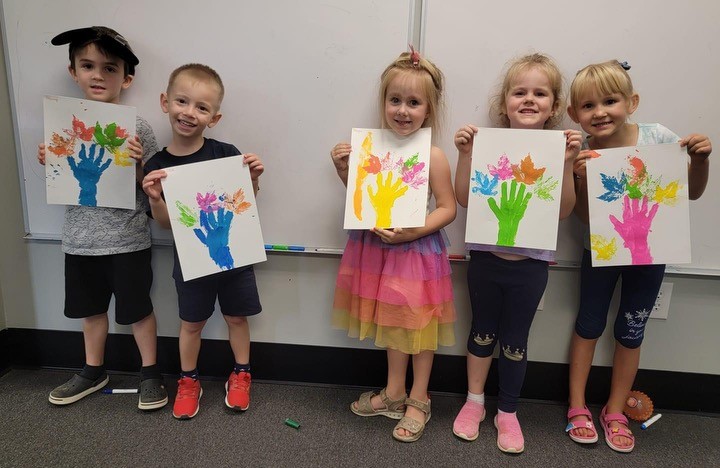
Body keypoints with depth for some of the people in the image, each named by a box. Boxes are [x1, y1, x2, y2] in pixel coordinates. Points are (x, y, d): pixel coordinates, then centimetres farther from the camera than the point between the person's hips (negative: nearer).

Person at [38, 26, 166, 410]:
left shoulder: (138, 128, -10)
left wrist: (140, 164, -24)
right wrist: (47, 163, -6)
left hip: (127, 240, -4)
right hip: (80, 239, 5)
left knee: (137, 309, 8)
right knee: (90, 308, 20)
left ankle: (150, 372, 27)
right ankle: (93, 371, 40)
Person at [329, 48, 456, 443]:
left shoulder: (432, 155, -14)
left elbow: (447, 207, -12)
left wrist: (413, 231, -24)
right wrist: (343, 168, -4)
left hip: (417, 249, -5)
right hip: (379, 249, 5)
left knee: (420, 325, 11)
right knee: (393, 321, 20)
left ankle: (418, 400, 32)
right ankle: (394, 393, 40)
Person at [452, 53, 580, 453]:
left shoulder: (558, 149, -4)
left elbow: (564, 210, -8)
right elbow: (465, 199, -5)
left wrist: (567, 163, -18)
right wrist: (465, 154, -14)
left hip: (530, 263, 0)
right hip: (486, 257, 1)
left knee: (515, 340, 13)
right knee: (482, 331, 16)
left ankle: (508, 412, 34)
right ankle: (475, 401, 36)